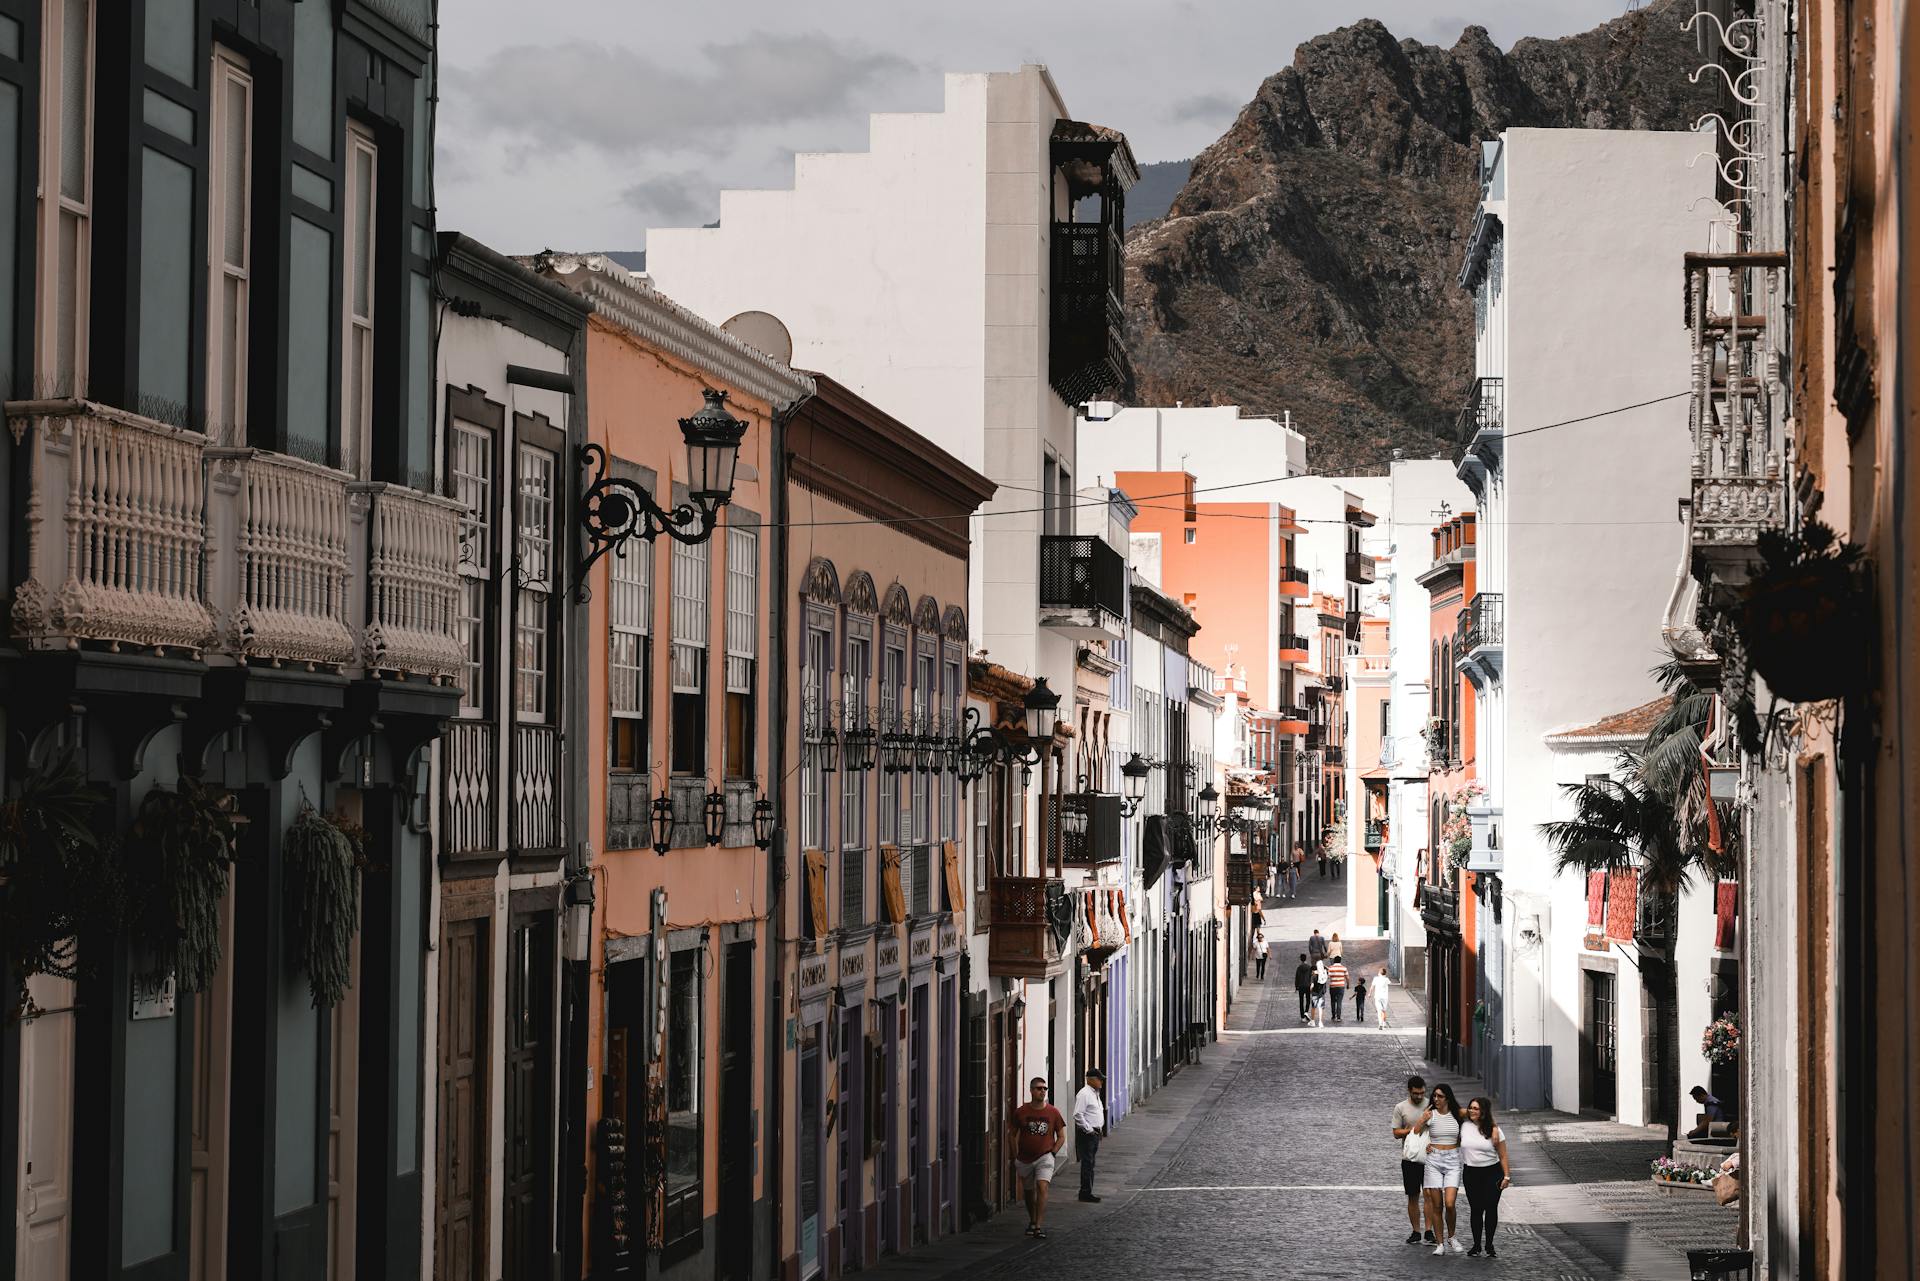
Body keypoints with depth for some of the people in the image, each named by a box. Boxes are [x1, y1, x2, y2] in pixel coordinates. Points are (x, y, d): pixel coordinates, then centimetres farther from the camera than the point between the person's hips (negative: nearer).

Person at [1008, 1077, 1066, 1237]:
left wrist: (1052, 1153, -3)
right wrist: (1016, 1156, 3)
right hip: (1025, 1160, 2)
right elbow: (1013, 1135, 8)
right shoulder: (1020, 1112, -1)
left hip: (1045, 1158, -2)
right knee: (1028, 1192, 15)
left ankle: (1039, 1226, -23)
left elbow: (1061, 1137, 7)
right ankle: (1032, 1221, 37)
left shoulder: (1053, 1112, -2)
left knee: (1042, 1187, -21)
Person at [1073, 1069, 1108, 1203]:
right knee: (1087, 1163, -8)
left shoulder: (1096, 1094, 16)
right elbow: (1078, 1115, -21)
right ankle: (1085, 1192, -5)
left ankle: (1087, 1192, 16)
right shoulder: (1084, 1094, -15)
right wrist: (1089, 1130, -18)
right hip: (1086, 1135, -10)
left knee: (1090, 1163, 12)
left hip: (1095, 1133, 10)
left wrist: (1100, 1129, 17)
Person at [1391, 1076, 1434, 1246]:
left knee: (1429, 1195, -6)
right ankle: (1416, 1232, 12)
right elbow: (1396, 1133, 1)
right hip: (1410, 1158, 1)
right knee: (1413, 1197, 5)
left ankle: (1430, 1231, -5)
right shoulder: (1400, 1108, 1)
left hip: (1429, 1156, -1)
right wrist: (1411, 1130, -17)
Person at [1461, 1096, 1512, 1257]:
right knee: (1475, 1209, 2)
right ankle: (1476, 1245, 9)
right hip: (1471, 1174, 2)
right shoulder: (1465, 1127, 4)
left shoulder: (1494, 1130, -3)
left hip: (1492, 1173, -2)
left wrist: (1507, 1176, -6)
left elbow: (1503, 1156, -1)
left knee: (1491, 1208, -3)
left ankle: (1489, 1246, 5)